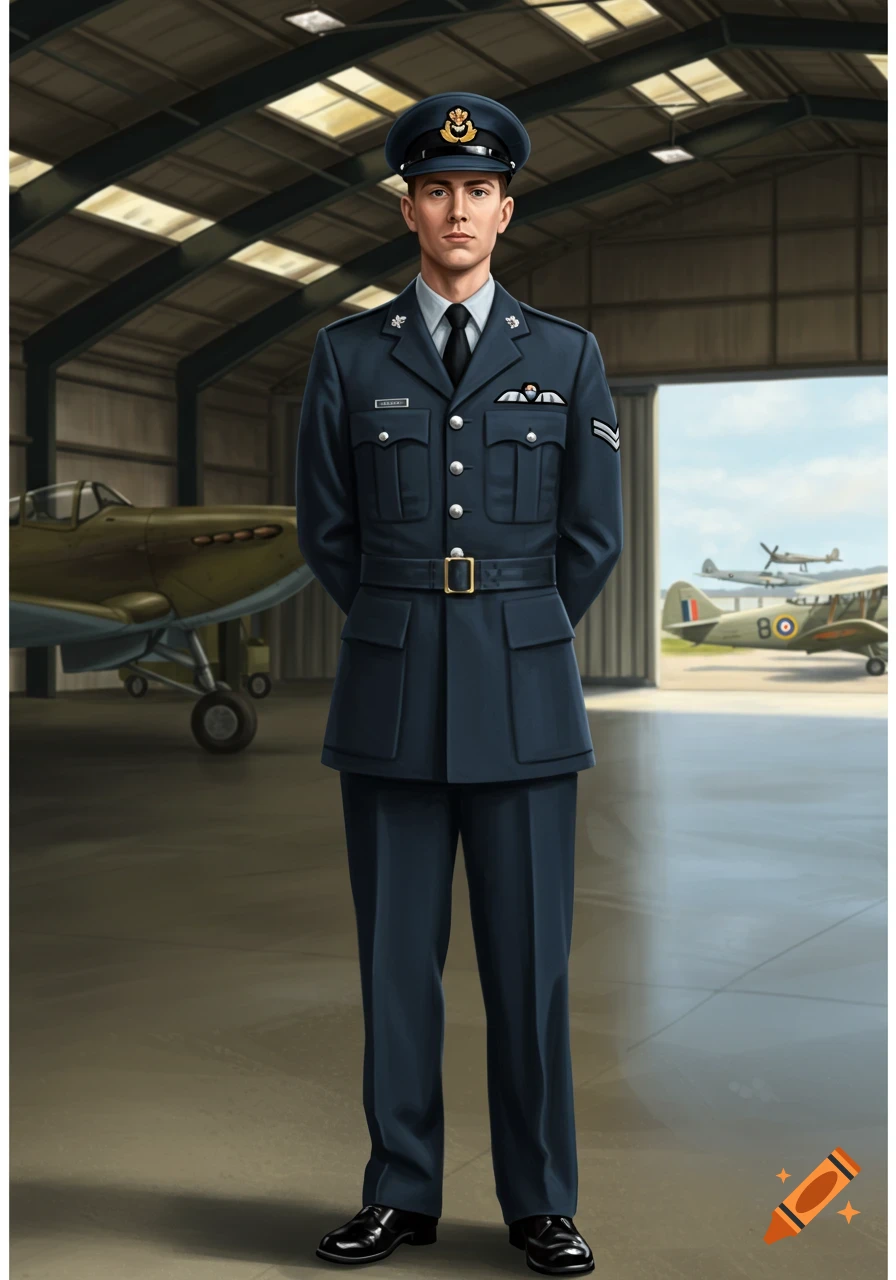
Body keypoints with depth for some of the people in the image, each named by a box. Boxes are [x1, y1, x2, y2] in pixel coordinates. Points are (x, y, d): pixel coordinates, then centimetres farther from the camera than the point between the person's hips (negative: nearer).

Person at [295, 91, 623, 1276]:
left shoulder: (567, 357, 5)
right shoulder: (348, 355, 5)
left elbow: (593, 538, 8)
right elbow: (327, 533, 9)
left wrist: (511, 645, 11)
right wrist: (415, 640, 10)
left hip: (523, 697, 0)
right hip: (389, 697, 1)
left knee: (530, 956, 3)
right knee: (397, 955, 6)